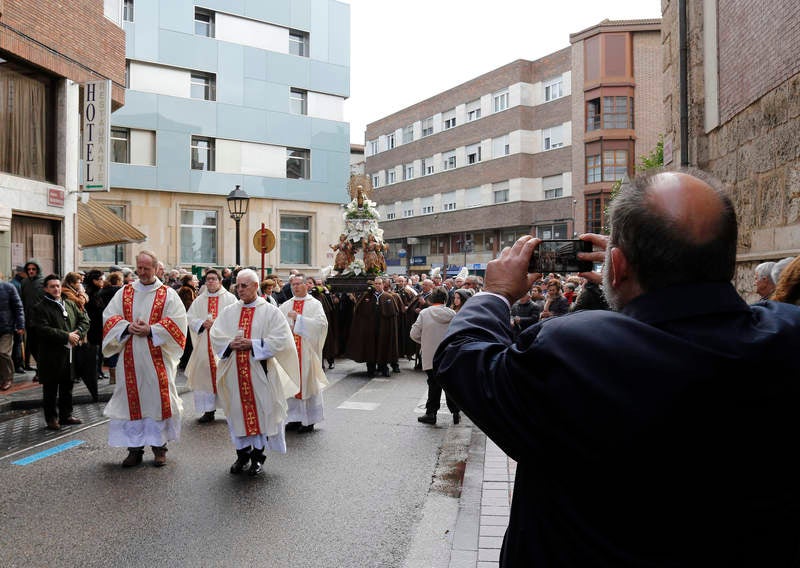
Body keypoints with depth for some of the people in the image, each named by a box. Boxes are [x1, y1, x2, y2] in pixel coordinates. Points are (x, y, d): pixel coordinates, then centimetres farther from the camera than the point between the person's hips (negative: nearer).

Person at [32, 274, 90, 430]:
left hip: (69, 353, 6)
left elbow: (84, 319, 12)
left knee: (67, 387, 15)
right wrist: (66, 336, -20)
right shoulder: (40, 308, -8)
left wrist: (78, 333, -7)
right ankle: (51, 418, 13)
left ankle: (66, 415, 26)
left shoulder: (69, 304, 12)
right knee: (51, 389, 3)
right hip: (51, 355, -6)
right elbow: (43, 329, -19)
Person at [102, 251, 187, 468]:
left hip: (157, 359, -2)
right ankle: (134, 449, 15)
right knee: (131, 400, 5)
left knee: (158, 399, 1)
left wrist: (150, 330, -15)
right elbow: (109, 317, 5)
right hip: (130, 358, 3)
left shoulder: (168, 294, 2)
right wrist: (127, 327, -12)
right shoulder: (124, 293, 11)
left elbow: (177, 321, -7)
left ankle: (160, 448, 12)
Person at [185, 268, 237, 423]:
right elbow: (190, 318, 6)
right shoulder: (199, 300, 12)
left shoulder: (230, 298, 1)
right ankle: (209, 411, 13)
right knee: (206, 376, 4)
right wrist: (202, 323, -12)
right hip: (205, 345, 3)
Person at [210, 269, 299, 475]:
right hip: (234, 371, 3)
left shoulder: (270, 311, -2)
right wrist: (231, 344, -14)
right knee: (238, 410, 9)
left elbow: (280, 339, -10)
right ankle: (242, 454, 23)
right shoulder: (229, 312, 9)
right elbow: (215, 336, 5)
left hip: (260, 371, -3)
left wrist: (252, 344, -16)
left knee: (260, 411, 3)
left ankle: (258, 456, 17)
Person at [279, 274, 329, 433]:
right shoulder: (286, 306, 13)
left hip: (307, 351, -4)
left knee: (307, 383, -1)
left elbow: (321, 323, -15)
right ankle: (295, 417, 18)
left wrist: (299, 318, -17)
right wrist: (286, 328, -13)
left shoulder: (315, 304, -1)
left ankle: (309, 420, 8)